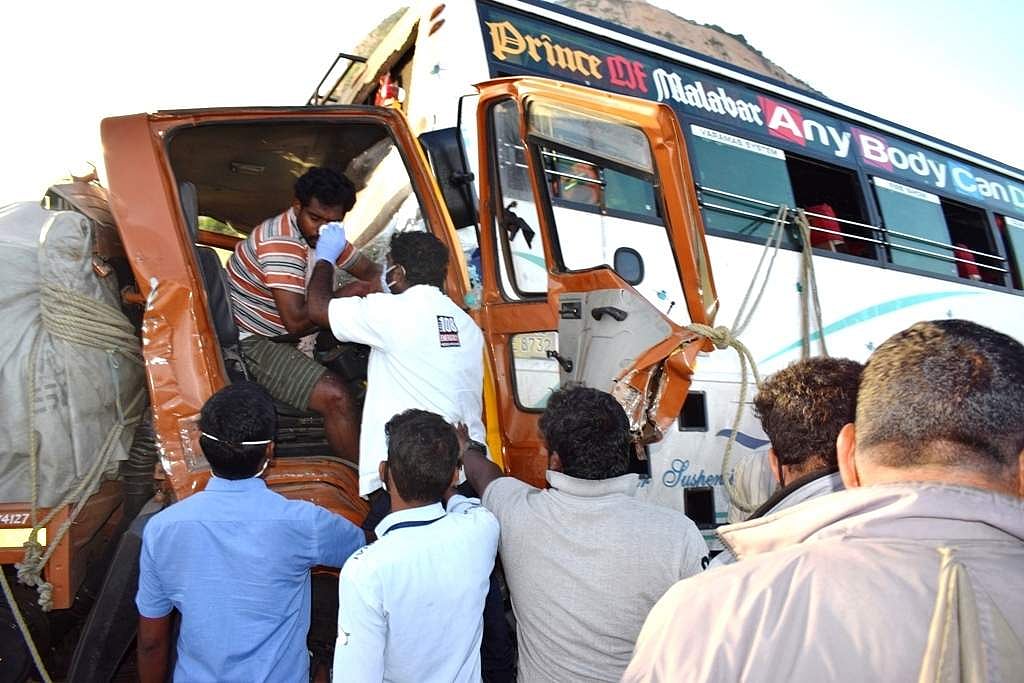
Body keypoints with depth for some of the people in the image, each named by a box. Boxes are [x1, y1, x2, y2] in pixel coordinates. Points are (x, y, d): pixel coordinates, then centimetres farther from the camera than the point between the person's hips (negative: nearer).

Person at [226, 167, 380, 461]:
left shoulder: (323, 233, 3)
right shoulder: (280, 242, -25)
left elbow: (369, 271, 13)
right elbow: (296, 321, -30)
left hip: (282, 335, 10)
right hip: (252, 342, -10)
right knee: (335, 397, -24)